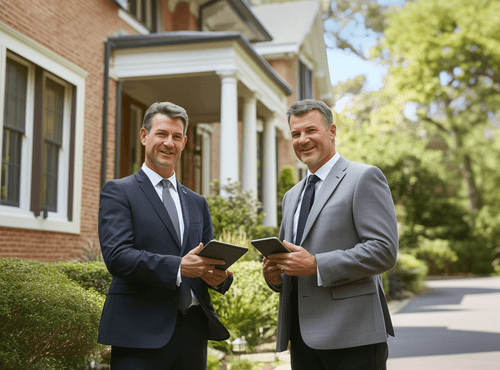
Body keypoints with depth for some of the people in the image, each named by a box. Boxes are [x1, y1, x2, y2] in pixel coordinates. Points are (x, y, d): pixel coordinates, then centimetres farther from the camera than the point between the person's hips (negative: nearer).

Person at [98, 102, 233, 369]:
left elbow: (207, 258, 16)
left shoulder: (197, 203, 18)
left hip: (193, 330, 5)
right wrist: (177, 267, -24)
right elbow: (116, 256, -12)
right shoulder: (118, 192, 1)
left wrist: (218, 275, -8)